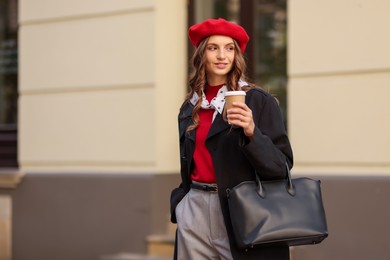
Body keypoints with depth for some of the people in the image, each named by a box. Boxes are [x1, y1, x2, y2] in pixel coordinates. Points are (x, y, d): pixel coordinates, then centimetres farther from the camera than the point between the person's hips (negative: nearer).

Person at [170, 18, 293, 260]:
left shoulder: (258, 101, -5)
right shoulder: (190, 108, 10)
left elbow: (282, 165, -9)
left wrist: (252, 133, -23)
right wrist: (180, 204, 12)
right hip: (194, 213, 5)